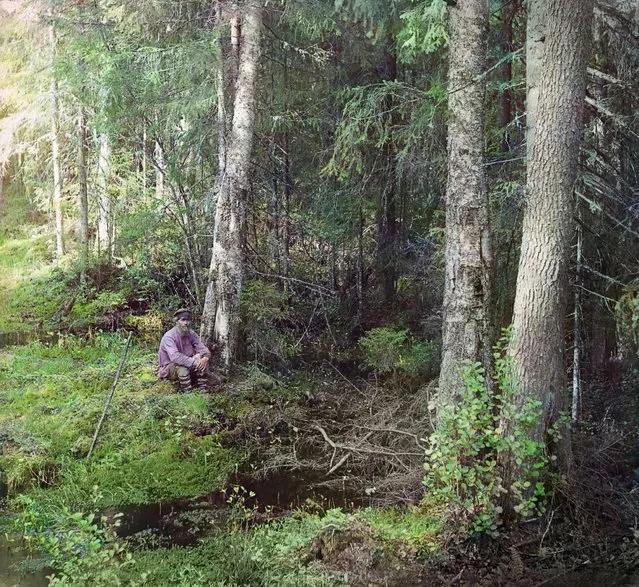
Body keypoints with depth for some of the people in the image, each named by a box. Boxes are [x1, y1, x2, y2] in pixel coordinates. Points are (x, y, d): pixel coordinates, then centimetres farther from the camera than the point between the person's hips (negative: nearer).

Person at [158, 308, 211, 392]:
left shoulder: (191, 334, -4)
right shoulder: (169, 336, -24)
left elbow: (203, 349, -8)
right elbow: (175, 357, -39)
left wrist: (205, 358, -32)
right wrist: (193, 362, -40)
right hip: (167, 368, -6)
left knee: (202, 360, -17)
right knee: (182, 367, -37)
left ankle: (203, 390, -17)